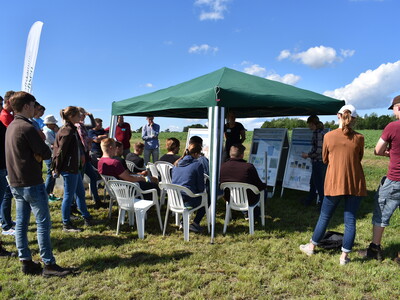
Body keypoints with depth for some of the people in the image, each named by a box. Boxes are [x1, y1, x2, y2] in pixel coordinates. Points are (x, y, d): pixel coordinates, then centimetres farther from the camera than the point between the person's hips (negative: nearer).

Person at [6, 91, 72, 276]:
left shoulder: (11, 127, 13)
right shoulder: (27, 127, -16)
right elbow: (47, 153, -16)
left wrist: (35, 154, -2)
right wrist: (38, 153, 2)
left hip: (15, 183, 9)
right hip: (31, 183, -9)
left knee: (21, 223, 11)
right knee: (43, 223, -3)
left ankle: (26, 262, 20)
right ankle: (49, 265, 2)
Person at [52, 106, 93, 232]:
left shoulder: (72, 129, 13)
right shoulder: (67, 131, -18)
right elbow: (61, 151, -18)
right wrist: (57, 169, -12)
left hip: (74, 167, 10)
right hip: (69, 169, -10)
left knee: (80, 193, 18)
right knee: (68, 196, 1)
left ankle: (87, 217, 31)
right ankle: (66, 225, 14)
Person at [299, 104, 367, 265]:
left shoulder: (328, 136, -5)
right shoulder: (359, 138, -4)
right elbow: (359, 159, 11)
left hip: (334, 183, 0)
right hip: (355, 184, 1)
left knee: (325, 216, 13)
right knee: (350, 220, 9)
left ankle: (312, 246, 28)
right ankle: (344, 256, 17)